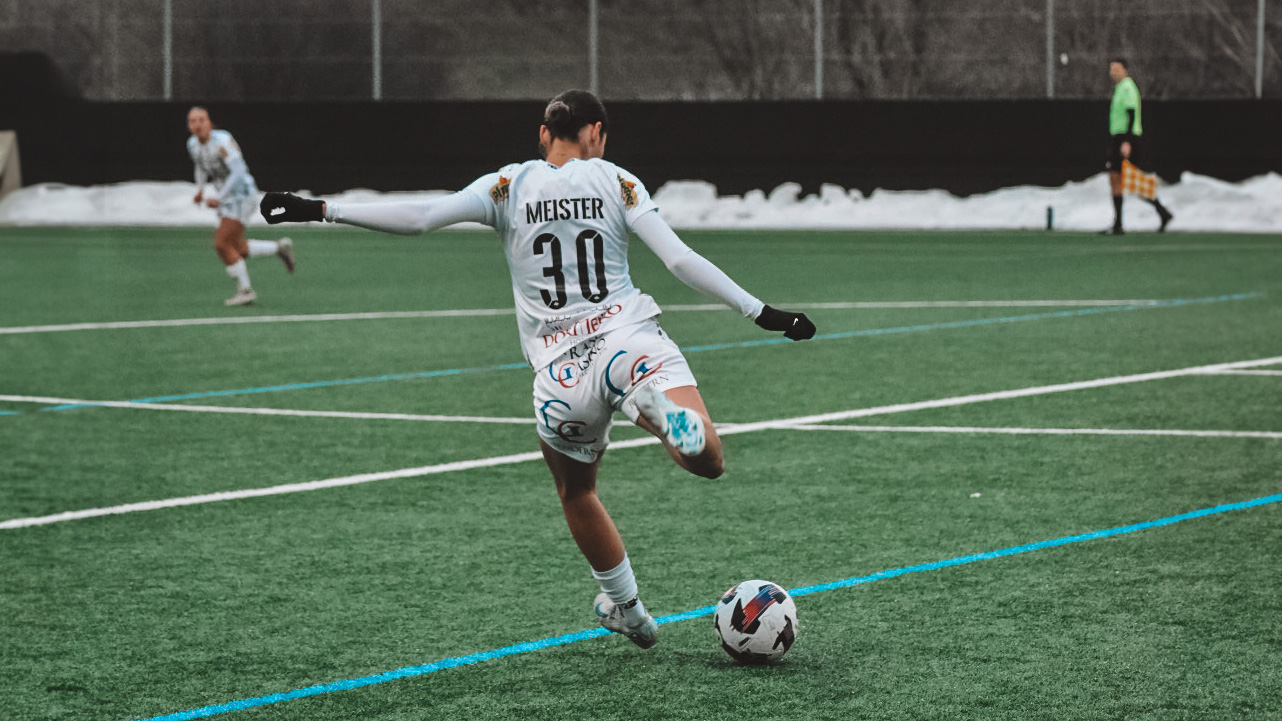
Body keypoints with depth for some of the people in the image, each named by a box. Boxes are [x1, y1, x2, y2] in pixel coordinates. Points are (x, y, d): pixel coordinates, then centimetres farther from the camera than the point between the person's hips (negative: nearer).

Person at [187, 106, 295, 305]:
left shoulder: (221, 141, -22)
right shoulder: (193, 144, 3)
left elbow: (238, 171, -28)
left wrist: (218, 198, -28)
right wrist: (200, 189, 9)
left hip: (242, 194, -8)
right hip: (226, 199, 8)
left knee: (222, 244, -13)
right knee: (236, 249, 8)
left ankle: (245, 290, -2)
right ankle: (279, 248, 24)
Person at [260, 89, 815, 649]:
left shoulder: (508, 187, 8)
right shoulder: (615, 181, 8)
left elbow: (420, 216, -4)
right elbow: (681, 260, 0)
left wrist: (320, 211, 0)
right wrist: (761, 312, 3)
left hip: (561, 373, 1)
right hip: (633, 344, -1)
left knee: (576, 493, 25)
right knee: (708, 462, -10)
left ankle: (626, 608, 33)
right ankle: (664, 410, -39)